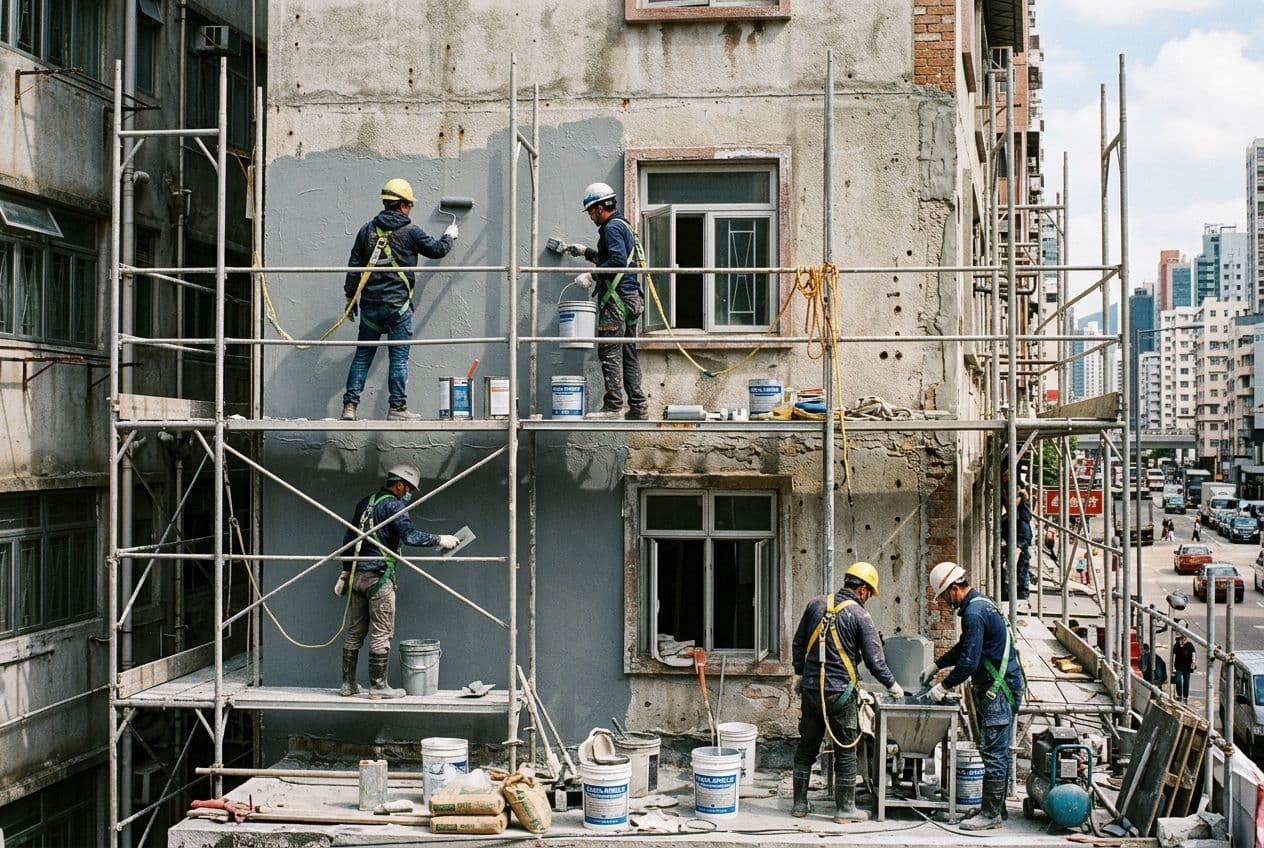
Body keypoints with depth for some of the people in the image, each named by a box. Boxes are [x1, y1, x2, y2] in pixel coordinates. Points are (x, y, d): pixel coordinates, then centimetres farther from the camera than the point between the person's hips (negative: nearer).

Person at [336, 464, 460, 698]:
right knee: (381, 633, -1)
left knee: (355, 631, 12)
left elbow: (349, 537, 20)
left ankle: (348, 683, 15)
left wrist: (346, 570, 24)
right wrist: (439, 540, -12)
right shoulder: (393, 505, -9)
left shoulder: (365, 503, 17)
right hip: (379, 576, -8)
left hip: (357, 574, 8)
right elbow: (409, 535, -22)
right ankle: (378, 686, 1)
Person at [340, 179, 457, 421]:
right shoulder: (409, 231, -4)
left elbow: (354, 265, 9)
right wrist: (449, 237, 29)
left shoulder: (368, 230, 8)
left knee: (362, 355, 8)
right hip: (398, 304, -4)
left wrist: (351, 296, 16)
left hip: (369, 304, 4)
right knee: (398, 357, 1)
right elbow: (436, 250, 9)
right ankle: (397, 407, 2)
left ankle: (349, 406, 4)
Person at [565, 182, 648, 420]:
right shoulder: (623, 226, 23)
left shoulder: (612, 227, -9)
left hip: (616, 298, -10)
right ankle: (638, 407, 10)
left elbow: (617, 262, -22)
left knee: (610, 353, -10)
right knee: (628, 354, 10)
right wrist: (586, 252, 37)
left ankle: (613, 406, -13)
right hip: (630, 298, 10)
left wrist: (592, 276, -19)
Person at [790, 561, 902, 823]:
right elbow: (875, 660, -7)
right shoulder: (860, 616, -10)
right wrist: (892, 685, 7)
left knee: (806, 747, 14)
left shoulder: (816, 605, 3)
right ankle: (845, 808, 12)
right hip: (840, 693, -4)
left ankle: (799, 803, 20)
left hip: (810, 689, 4)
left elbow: (798, 644, 10)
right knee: (845, 752, 6)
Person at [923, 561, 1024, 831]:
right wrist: (937, 665, 24)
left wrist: (944, 687, -12)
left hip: (1000, 690, -11)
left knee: (993, 752, -7)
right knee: (998, 751, 14)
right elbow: (964, 647, 29)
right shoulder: (980, 604, 15)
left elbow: (968, 661, -22)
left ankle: (991, 814, -3)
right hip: (998, 689, 11)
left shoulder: (974, 613, -19)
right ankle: (996, 807, 21)